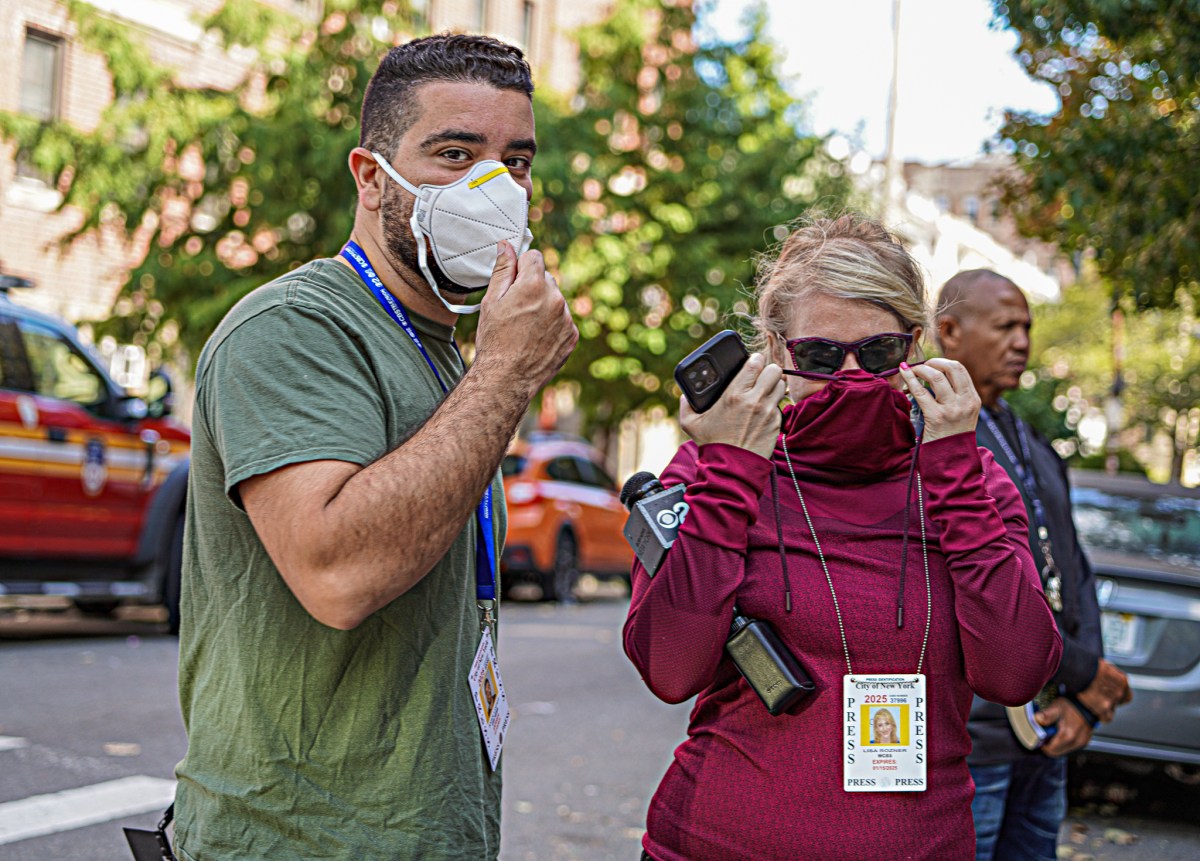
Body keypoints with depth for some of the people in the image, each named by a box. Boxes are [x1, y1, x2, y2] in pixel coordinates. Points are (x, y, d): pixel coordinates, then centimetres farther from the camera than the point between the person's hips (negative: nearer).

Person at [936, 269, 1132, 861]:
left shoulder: (1033, 446, 18)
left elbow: (1075, 578, 15)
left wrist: (1081, 702, -2)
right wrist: (1084, 672, -11)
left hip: (1042, 742, 8)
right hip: (959, 736, -8)